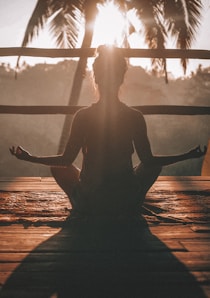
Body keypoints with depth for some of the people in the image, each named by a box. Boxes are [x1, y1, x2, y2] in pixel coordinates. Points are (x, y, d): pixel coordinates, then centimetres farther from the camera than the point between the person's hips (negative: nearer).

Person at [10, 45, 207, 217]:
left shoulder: (83, 116, -11)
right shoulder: (135, 117, -9)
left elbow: (66, 160, -5)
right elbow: (148, 160, -3)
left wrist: (30, 158, 10)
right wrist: (188, 156, 10)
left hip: (88, 204, 0)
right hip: (128, 205, 1)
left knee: (58, 167, 26)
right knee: (154, 164, 28)